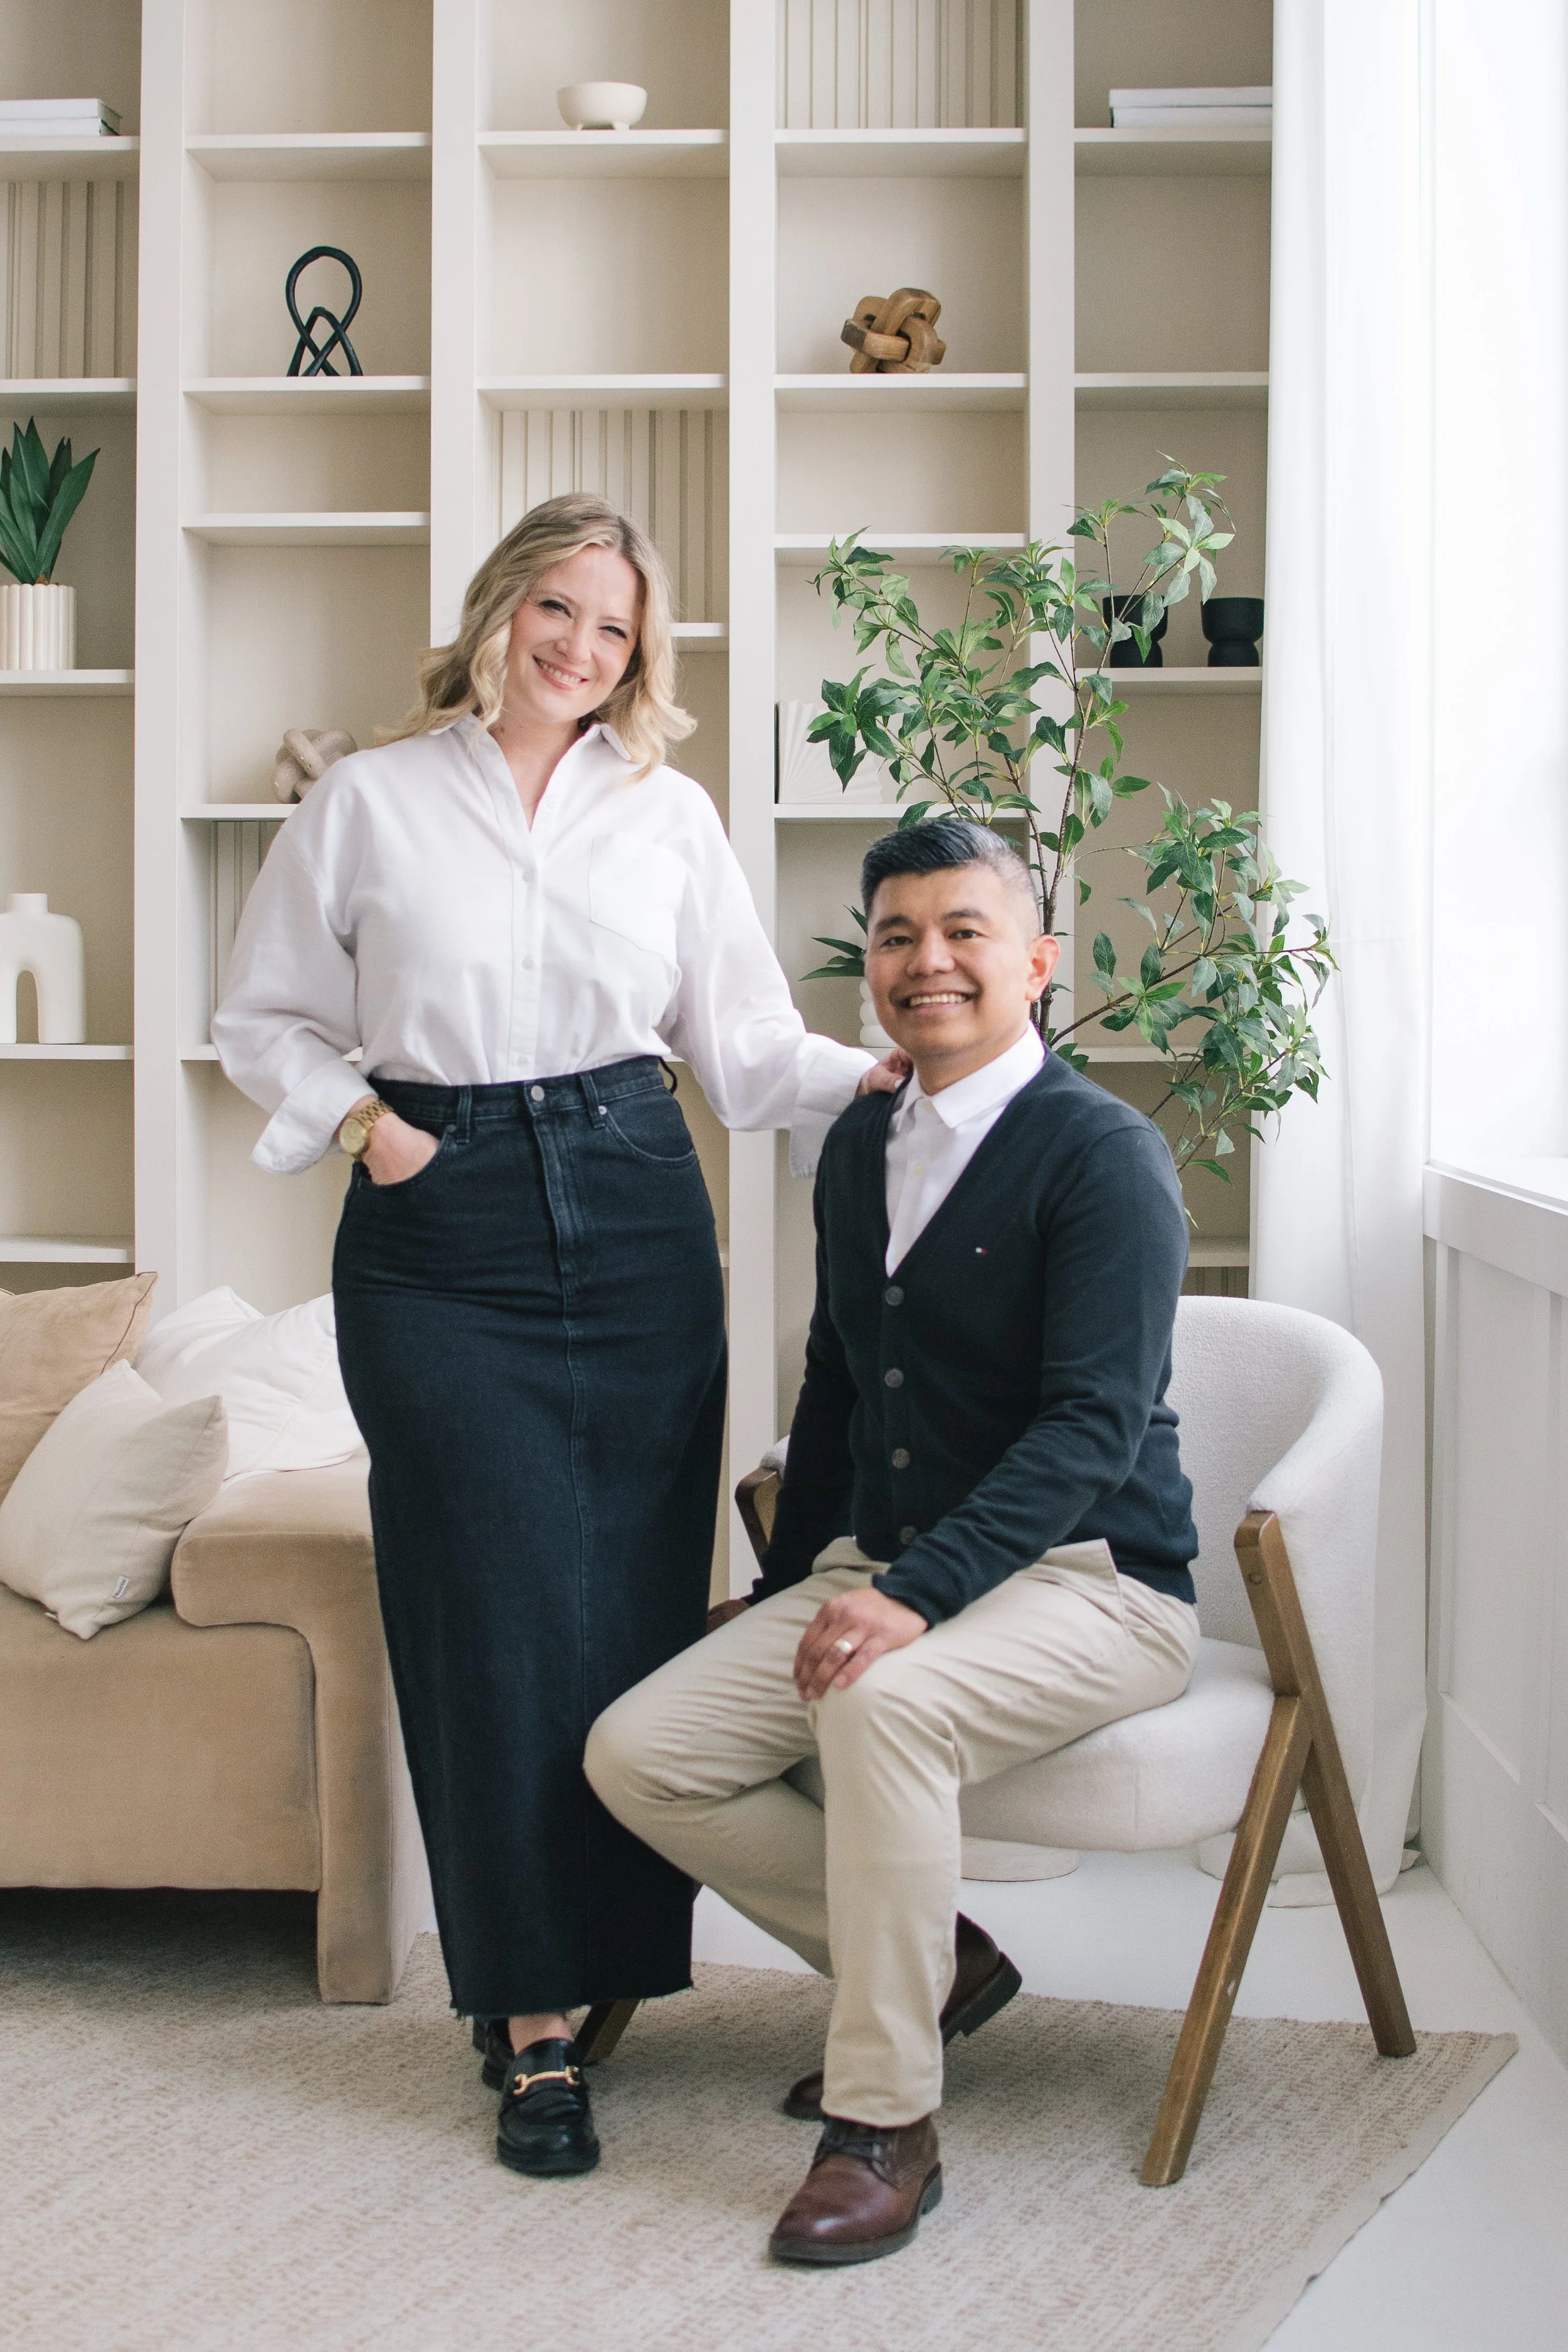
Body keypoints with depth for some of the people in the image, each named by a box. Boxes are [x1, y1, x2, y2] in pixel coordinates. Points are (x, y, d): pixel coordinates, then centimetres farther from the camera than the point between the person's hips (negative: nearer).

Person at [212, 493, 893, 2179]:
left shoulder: (670, 812, 12)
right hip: (440, 1232, -2)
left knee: (642, 1599, 0)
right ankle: (531, 2019, 3)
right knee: (504, 1611, -5)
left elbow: (746, 1040, 10)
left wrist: (888, 1078, -6)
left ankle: (618, 1957, 16)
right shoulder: (370, 804, 7)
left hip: (635, 1217, 2)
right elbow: (264, 1017, 12)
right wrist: (353, 1116, -5)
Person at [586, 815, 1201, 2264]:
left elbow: (1092, 1426, -20)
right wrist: (790, 1587, 18)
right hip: (878, 1575, 8)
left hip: (1089, 1579, -7)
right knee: (637, 1754, -9)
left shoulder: (1105, 1154, -11)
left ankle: (886, 2124, -20)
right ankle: (933, 1961, 10)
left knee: (884, 1704, -37)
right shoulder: (860, 1148, 12)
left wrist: (914, 1592, -30)